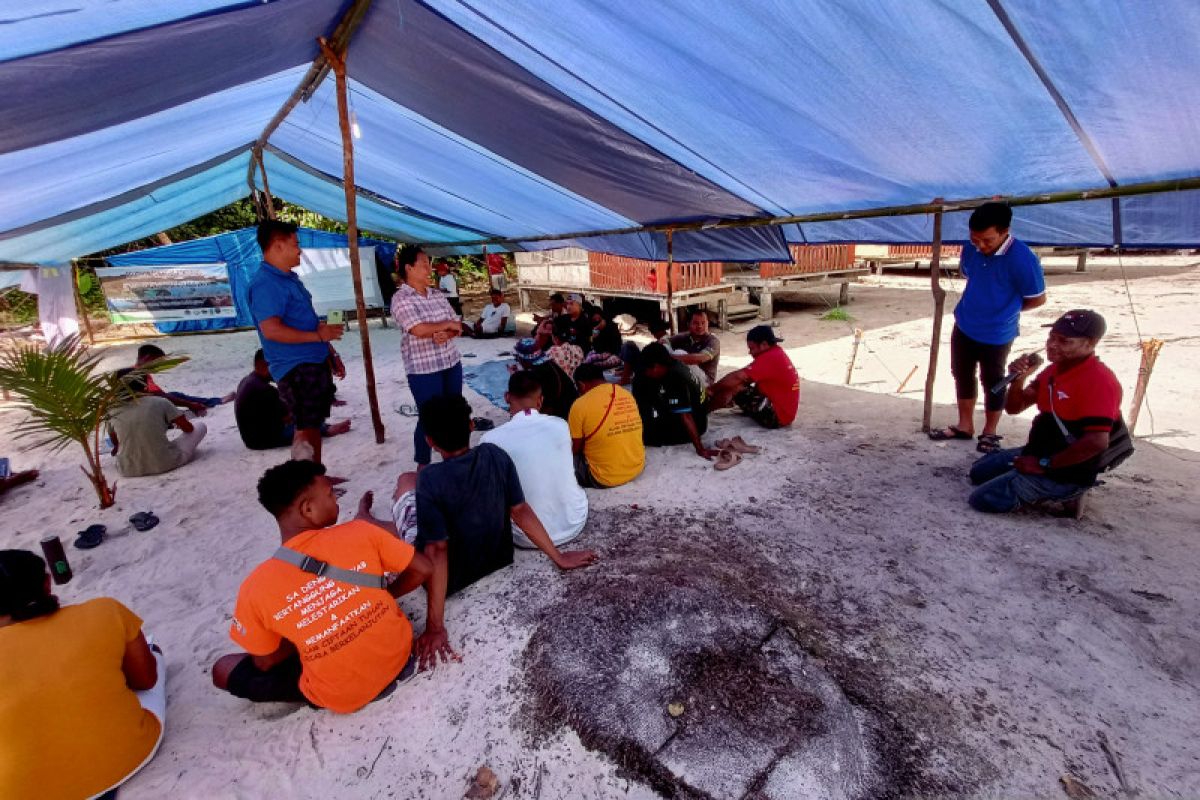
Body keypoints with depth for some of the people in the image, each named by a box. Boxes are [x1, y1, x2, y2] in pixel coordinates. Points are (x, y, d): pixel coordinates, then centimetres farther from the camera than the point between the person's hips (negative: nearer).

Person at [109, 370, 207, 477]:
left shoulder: (114, 413, 2)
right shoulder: (160, 402, -8)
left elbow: (115, 443, 18)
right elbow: (188, 428, -3)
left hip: (129, 471, 3)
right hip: (165, 464, -3)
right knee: (200, 425, 14)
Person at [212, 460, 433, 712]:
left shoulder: (256, 587, -20)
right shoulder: (360, 532, -19)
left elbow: (265, 662, -4)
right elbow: (422, 569, -9)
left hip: (343, 698, -3)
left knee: (223, 670, 17)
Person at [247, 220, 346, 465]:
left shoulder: (290, 278, 16)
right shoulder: (265, 283, -16)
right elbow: (271, 330, -26)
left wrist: (332, 354, 20)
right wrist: (318, 335, -20)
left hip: (316, 362, 10)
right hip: (295, 368, -10)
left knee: (315, 424, 17)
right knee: (306, 428, -5)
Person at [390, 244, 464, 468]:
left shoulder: (437, 295, 10)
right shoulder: (401, 298, -10)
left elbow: (457, 327, 9)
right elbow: (419, 330, -23)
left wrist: (445, 334, -14)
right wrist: (447, 324, -9)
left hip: (451, 362, 6)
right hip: (423, 368, -6)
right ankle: (423, 465, 17)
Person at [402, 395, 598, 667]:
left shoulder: (430, 480, -30)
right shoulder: (496, 455, -17)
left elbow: (437, 551, -31)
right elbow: (520, 511, -13)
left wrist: (435, 627, -27)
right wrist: (559, 557, -3)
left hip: (454, 579, -4)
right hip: (499, 560, 5)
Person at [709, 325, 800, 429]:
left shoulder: (770, 358, -21)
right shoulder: (777, 352, 10)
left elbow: (737, 377, -25)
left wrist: (712, 389, -14)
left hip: (775, 417, -10)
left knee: (735, 388, -12)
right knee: (741, 383, 14)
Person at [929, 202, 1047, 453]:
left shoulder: (1022, 259, -23)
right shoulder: (970, 249, -7)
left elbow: (1038, 299, -12)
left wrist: (1004, 309, 0)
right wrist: (979, 303, 6)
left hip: (997, 334, -6)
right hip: (964, 327, 6)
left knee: (992, 383, 9)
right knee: (961, 375, 16)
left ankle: (990, 432, 27)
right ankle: (964, 425, 32)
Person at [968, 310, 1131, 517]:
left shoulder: (1098, 380, -24)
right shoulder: (1054, 369, 4)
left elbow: (1097, 442, -31)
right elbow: (1014, 408, 7)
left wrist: (1044, 464, -22)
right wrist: (1018, 379, -13)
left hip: (1066, 470, -9)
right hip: (1039, 451, 9)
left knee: (983, 499, -17)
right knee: (979, 472, 20)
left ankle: (1064, 492, -2)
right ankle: (1043, 489, 13)